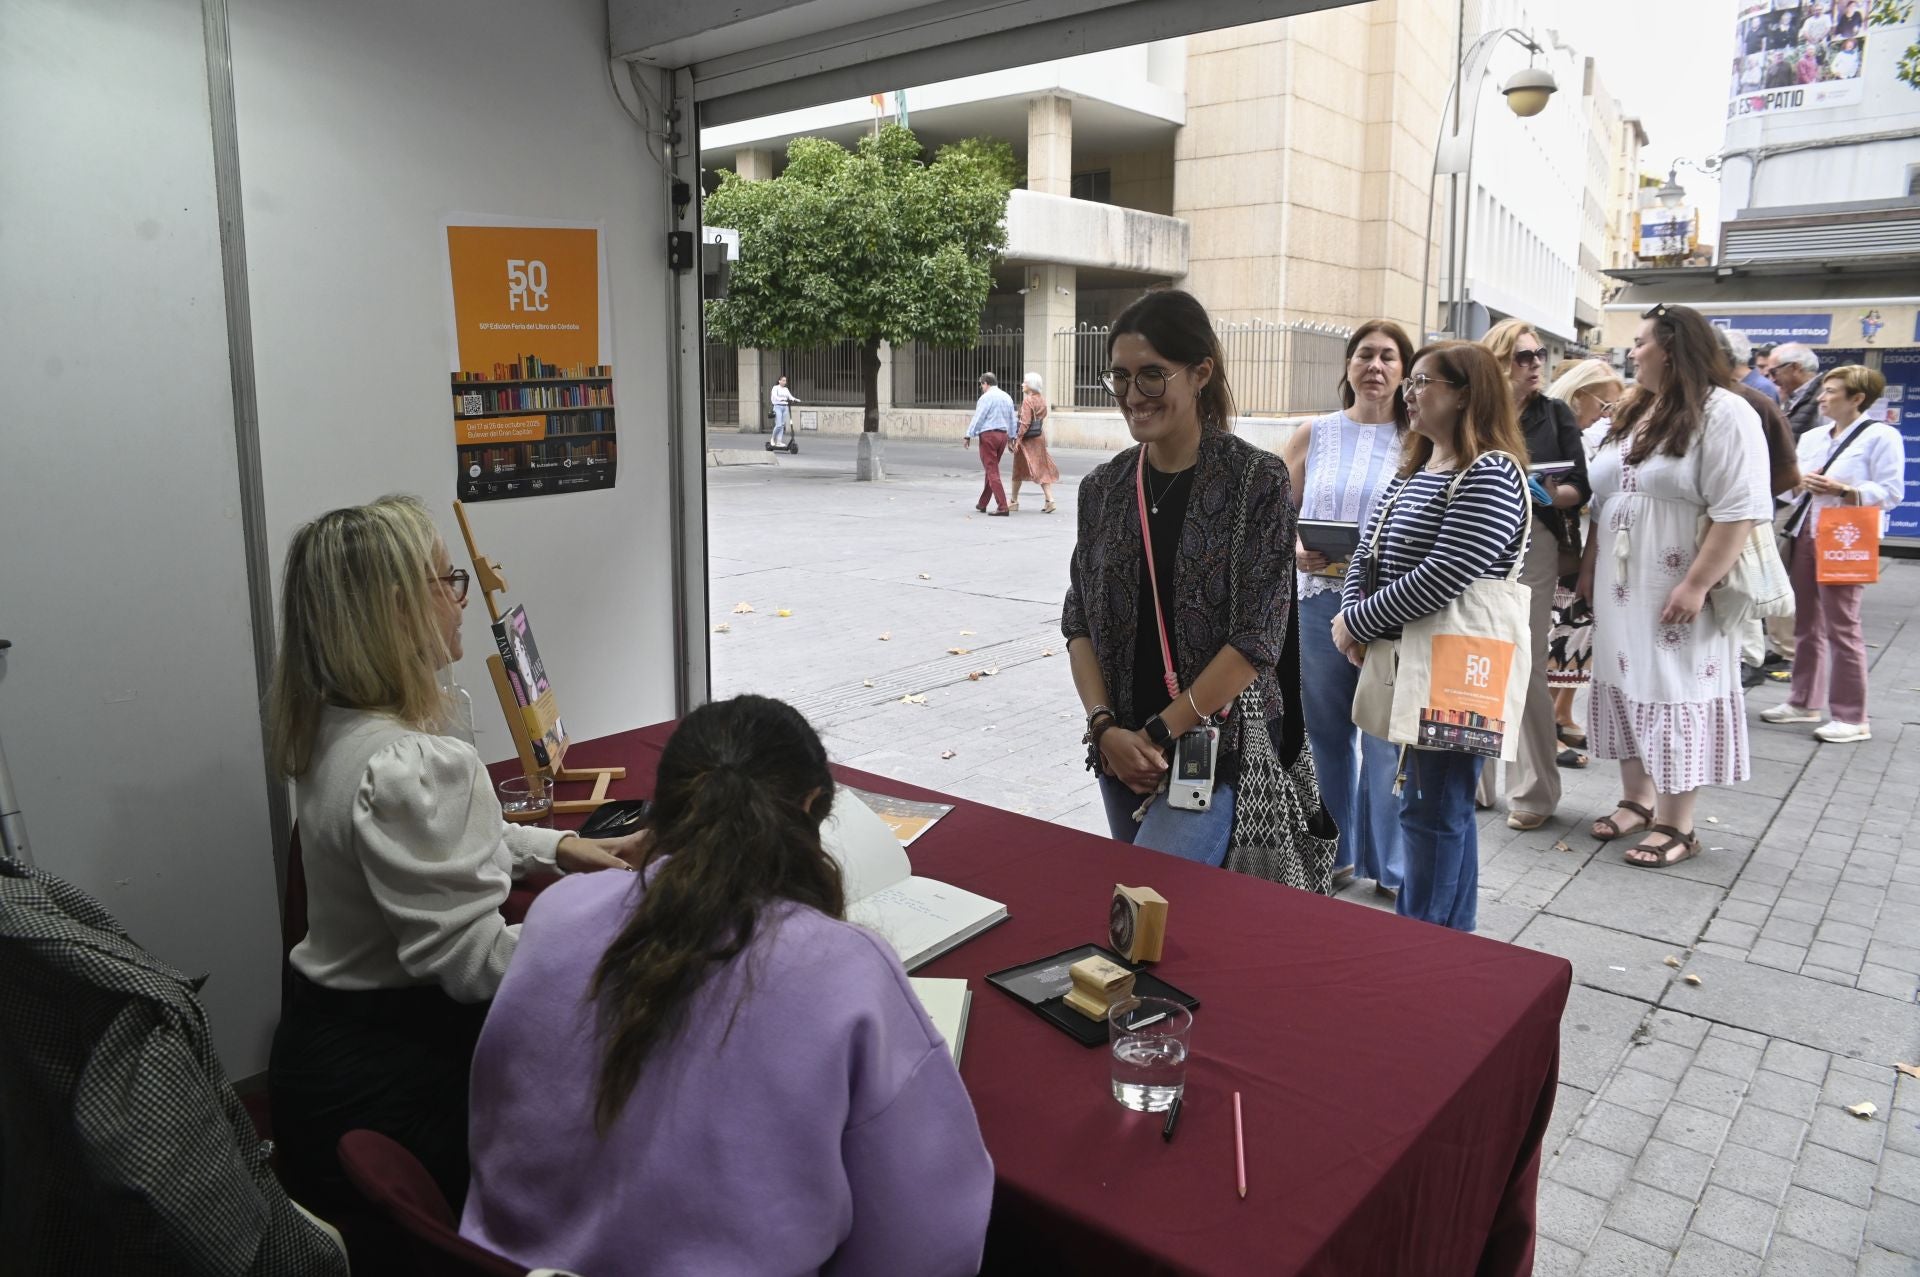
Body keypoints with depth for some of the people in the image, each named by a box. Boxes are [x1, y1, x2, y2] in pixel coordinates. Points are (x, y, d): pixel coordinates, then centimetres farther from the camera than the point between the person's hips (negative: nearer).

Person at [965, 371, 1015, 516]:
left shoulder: (986, 397, -9)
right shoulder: (1007, 397, 13)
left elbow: (978, 417, -10)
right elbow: (1012, 420, 16)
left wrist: (969, 435, -3)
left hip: (988, 435, -7)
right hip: (1003, 435, 8)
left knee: (992, 471, -6)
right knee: (991, 470, 17)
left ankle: (1002, 506, -13)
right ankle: (982, 504, 26)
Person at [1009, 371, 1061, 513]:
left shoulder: (1027, 400, -16)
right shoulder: (1042, 399, 6)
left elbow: (1025, 422, -21)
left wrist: (1018, 439, -20)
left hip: (1027, 437, -7)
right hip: (1040, 436, 7)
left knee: (1019, 470, 6)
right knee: (1042, 469, 7)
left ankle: (1014, 501, 16)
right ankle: (1050, 500, -5)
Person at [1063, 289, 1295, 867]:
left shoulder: (1257, 481, -9)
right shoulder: (1103, 488, 5)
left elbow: (1256, 638, -12)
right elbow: (1080, 623, 6)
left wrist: (1161, 733, -13)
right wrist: (1105, 728, -8)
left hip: (1219, 747, -5)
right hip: (1123, 750, 5)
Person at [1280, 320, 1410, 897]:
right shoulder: (1314, 435, 7)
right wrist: (1295, 550, -10)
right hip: (1321, 603, 2)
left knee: (1387, 740, 1)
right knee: (1327, 735, 13)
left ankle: (1391, 864, 18)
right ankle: (1332, 854, 29)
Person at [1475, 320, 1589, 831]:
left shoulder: (1554, 414, 6)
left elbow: (1581, 488, 1)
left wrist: (1551, 494, -18)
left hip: (1532, 545, -1)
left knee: (1527, 669, -1)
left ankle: (1535, 792, 10)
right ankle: (1472, 778, 19)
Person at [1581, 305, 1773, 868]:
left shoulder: (1723, 413, -12)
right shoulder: (1632, 413, 13)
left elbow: (1740, 509, -18)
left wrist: (1696, 585, -23)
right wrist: (1588, 569, 13)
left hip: (1675, 591, -7)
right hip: (1621, 586, 8)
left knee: (1674, 696, -1)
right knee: (1629, 688, 13)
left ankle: (1676, 825, 8)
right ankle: (1638, 800, 26)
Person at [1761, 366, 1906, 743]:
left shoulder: (1881, 436, -4)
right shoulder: (1810, 438, 15)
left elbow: (1892, 493, -10)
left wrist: (1842, 490, -20)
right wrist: (1801, 483, -6)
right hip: (1804, 535, 7)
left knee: (1841, 628, -6)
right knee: (1805, 624, 12)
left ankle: (1851, 717, 2)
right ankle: (1804, 702, 22)